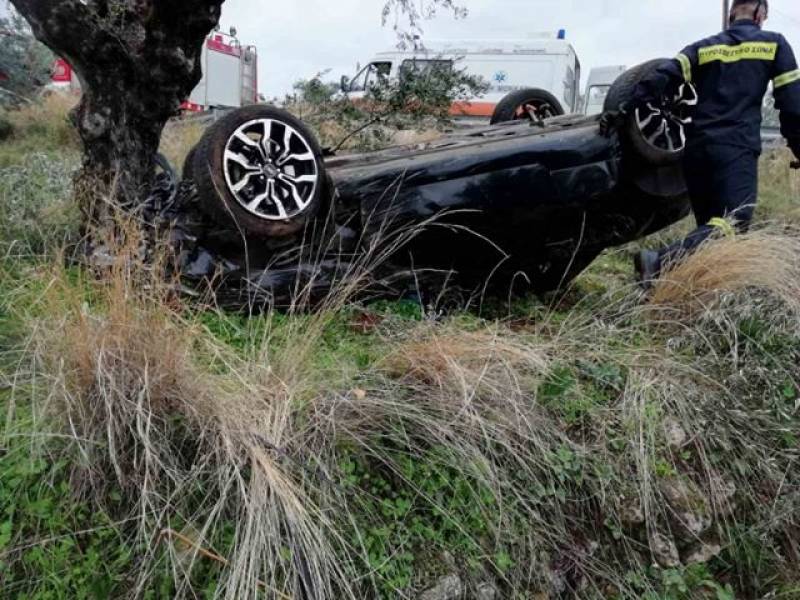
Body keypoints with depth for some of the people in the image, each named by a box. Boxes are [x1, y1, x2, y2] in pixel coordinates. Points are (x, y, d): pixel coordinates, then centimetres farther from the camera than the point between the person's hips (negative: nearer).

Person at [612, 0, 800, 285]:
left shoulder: (704, 47, 18)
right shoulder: (774, 44, 11)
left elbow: (662, 78, 2)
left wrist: (625, 109, 1)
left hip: (697, 147, 6)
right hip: (737, 149, -5)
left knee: (708, 225, 14)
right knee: (731, 223, -19)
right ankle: (659, 262, -39)